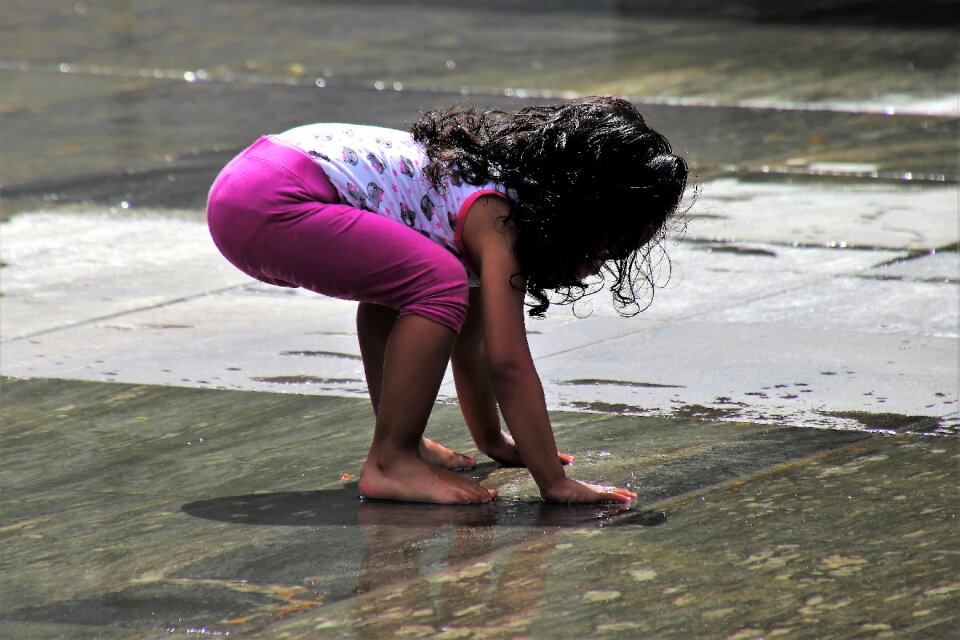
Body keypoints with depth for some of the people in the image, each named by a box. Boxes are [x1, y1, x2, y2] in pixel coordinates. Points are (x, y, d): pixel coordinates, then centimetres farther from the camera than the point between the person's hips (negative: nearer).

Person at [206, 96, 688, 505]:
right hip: (268, 207, -11)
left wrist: (492, 441, 34)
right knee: (439, 283, -18)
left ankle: (398, 436, 24)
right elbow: (508, 363, -15)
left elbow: (471, 339, 27)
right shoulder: (496, 218, -11)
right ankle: (389, 464, -9)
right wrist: (555, 482, -12)